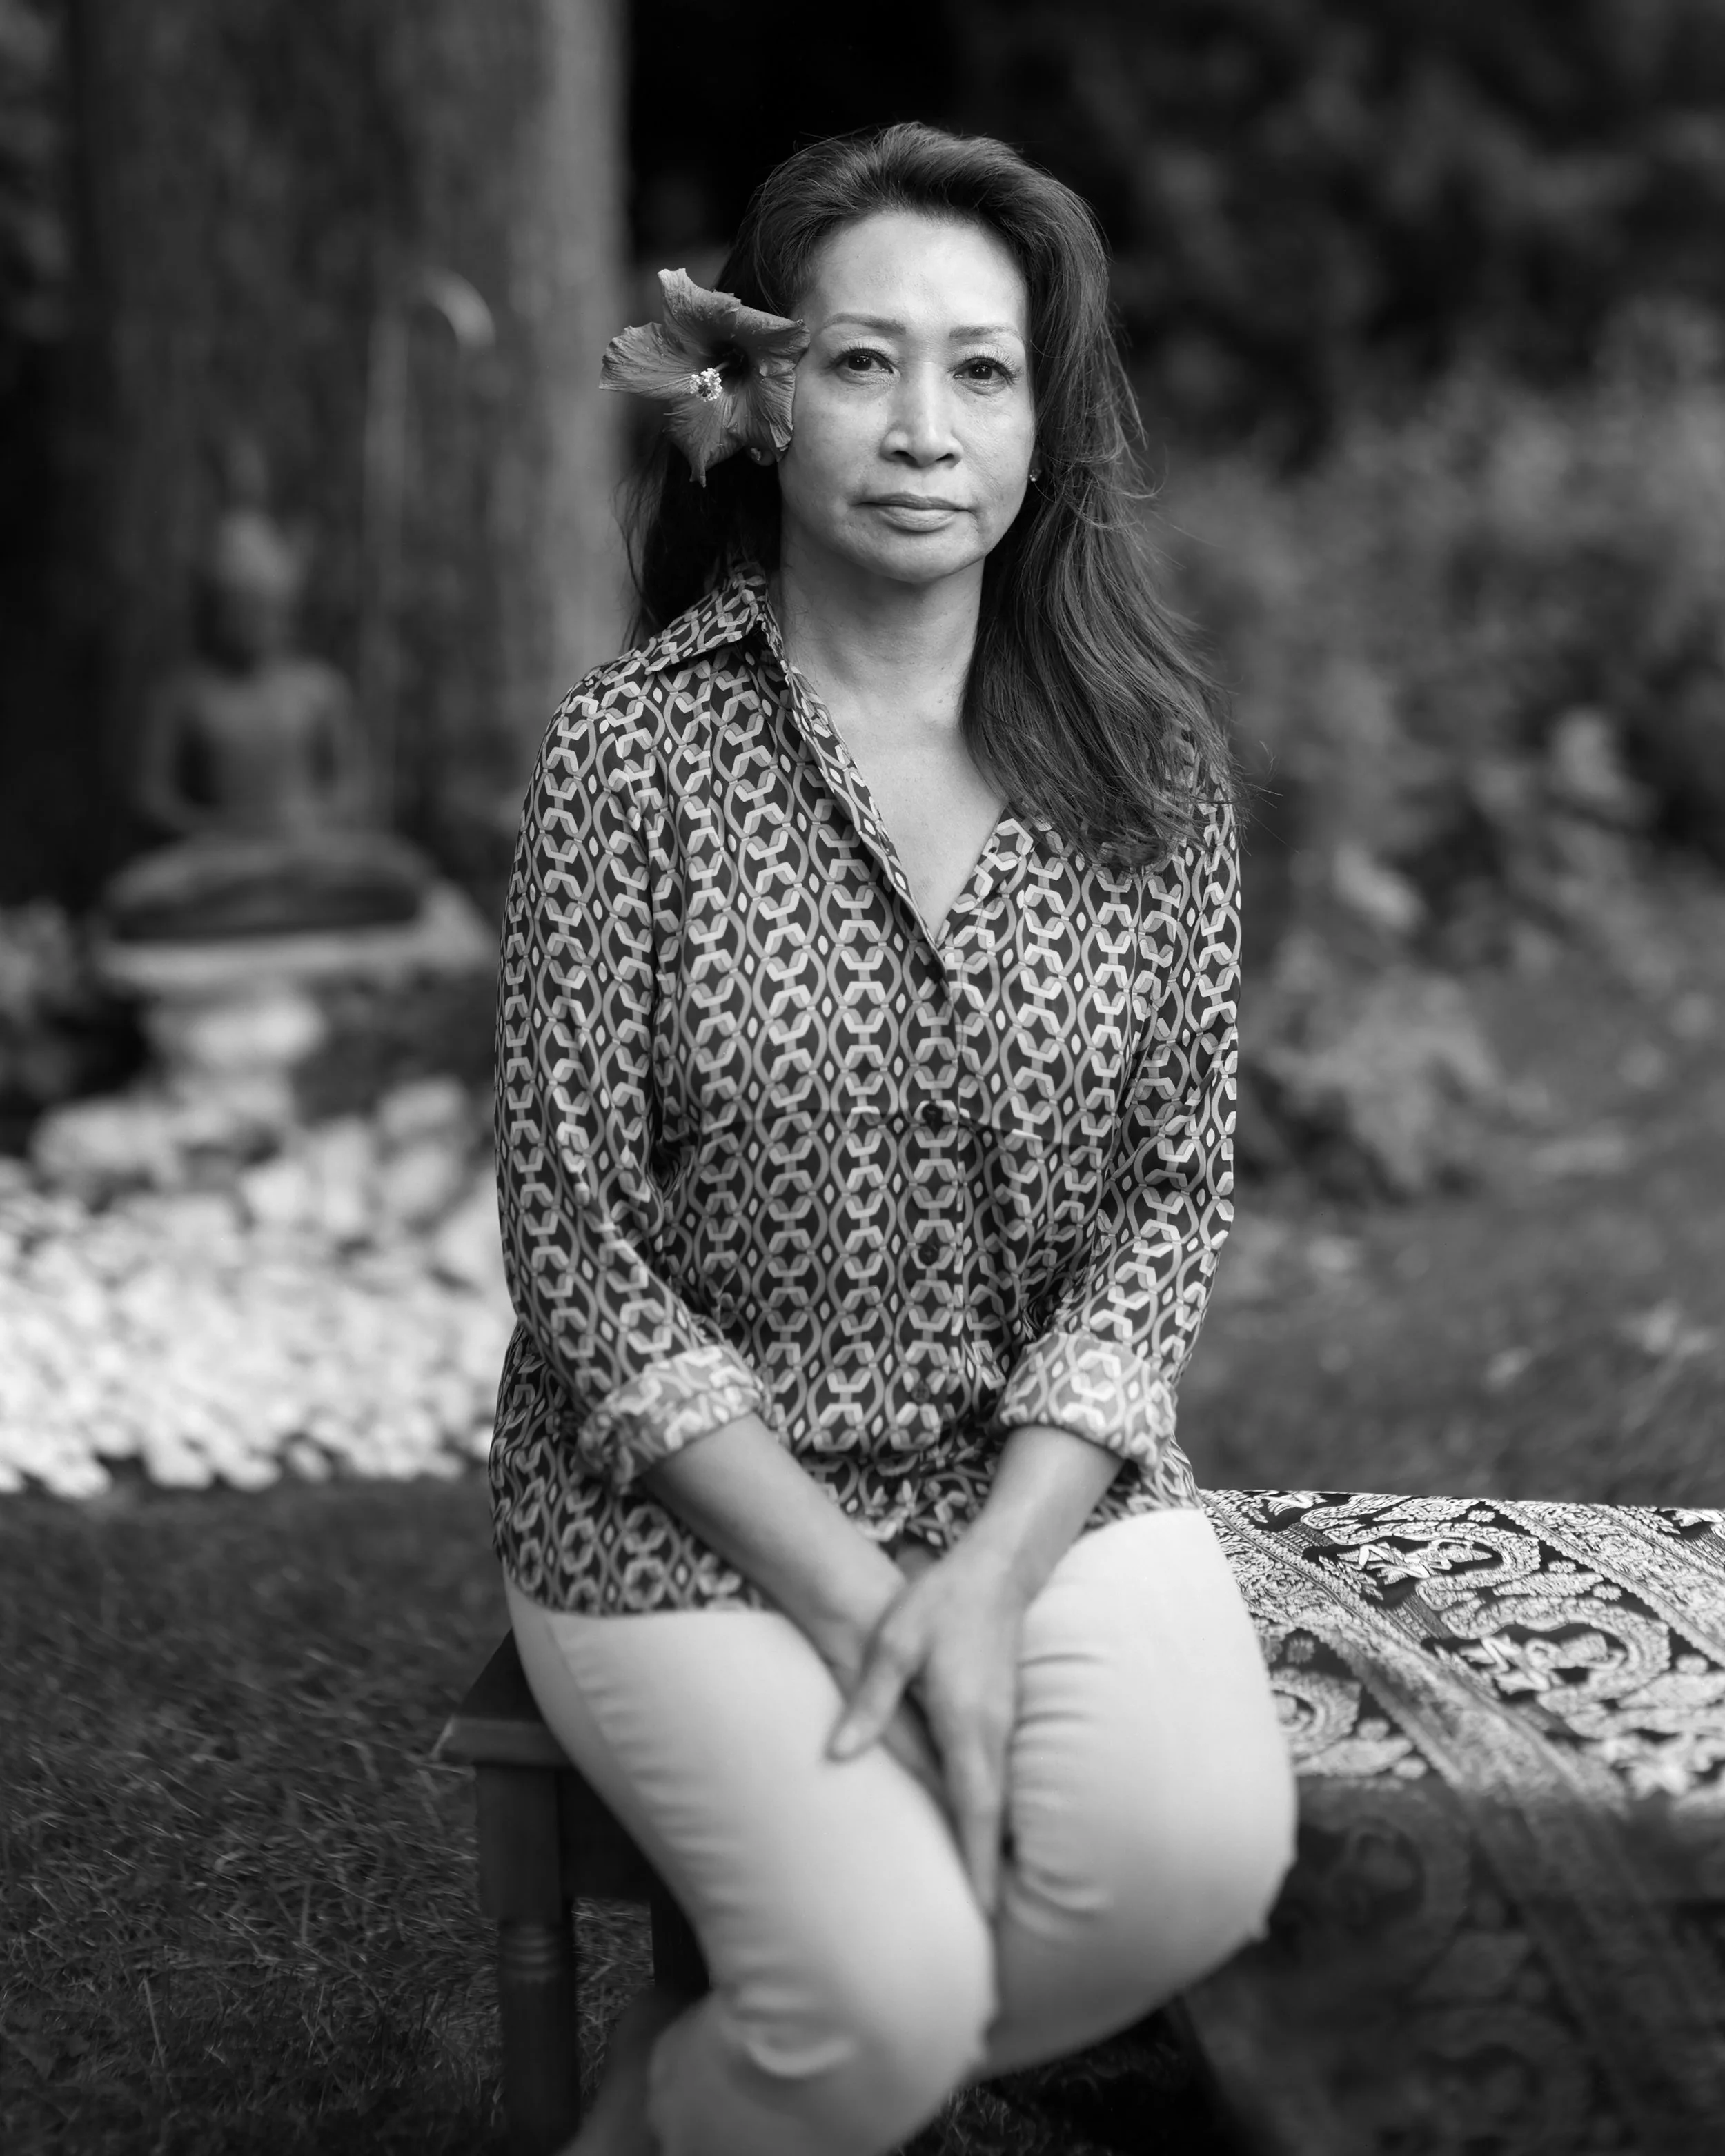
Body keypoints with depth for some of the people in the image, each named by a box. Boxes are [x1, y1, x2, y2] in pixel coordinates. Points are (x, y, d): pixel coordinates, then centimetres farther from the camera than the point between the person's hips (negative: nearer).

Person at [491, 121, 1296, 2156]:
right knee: (895, 1989, -22)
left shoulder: (1149, 757, -1)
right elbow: (575, 1235, -10)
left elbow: (1172, 1192, 0)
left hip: (1049, 1477, 4)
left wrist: (997, 1569, -13)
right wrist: (853, 1598, -15)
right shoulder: (635, 749, -10)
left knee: (1206, 1856, -22)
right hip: (691, 1508, -3)